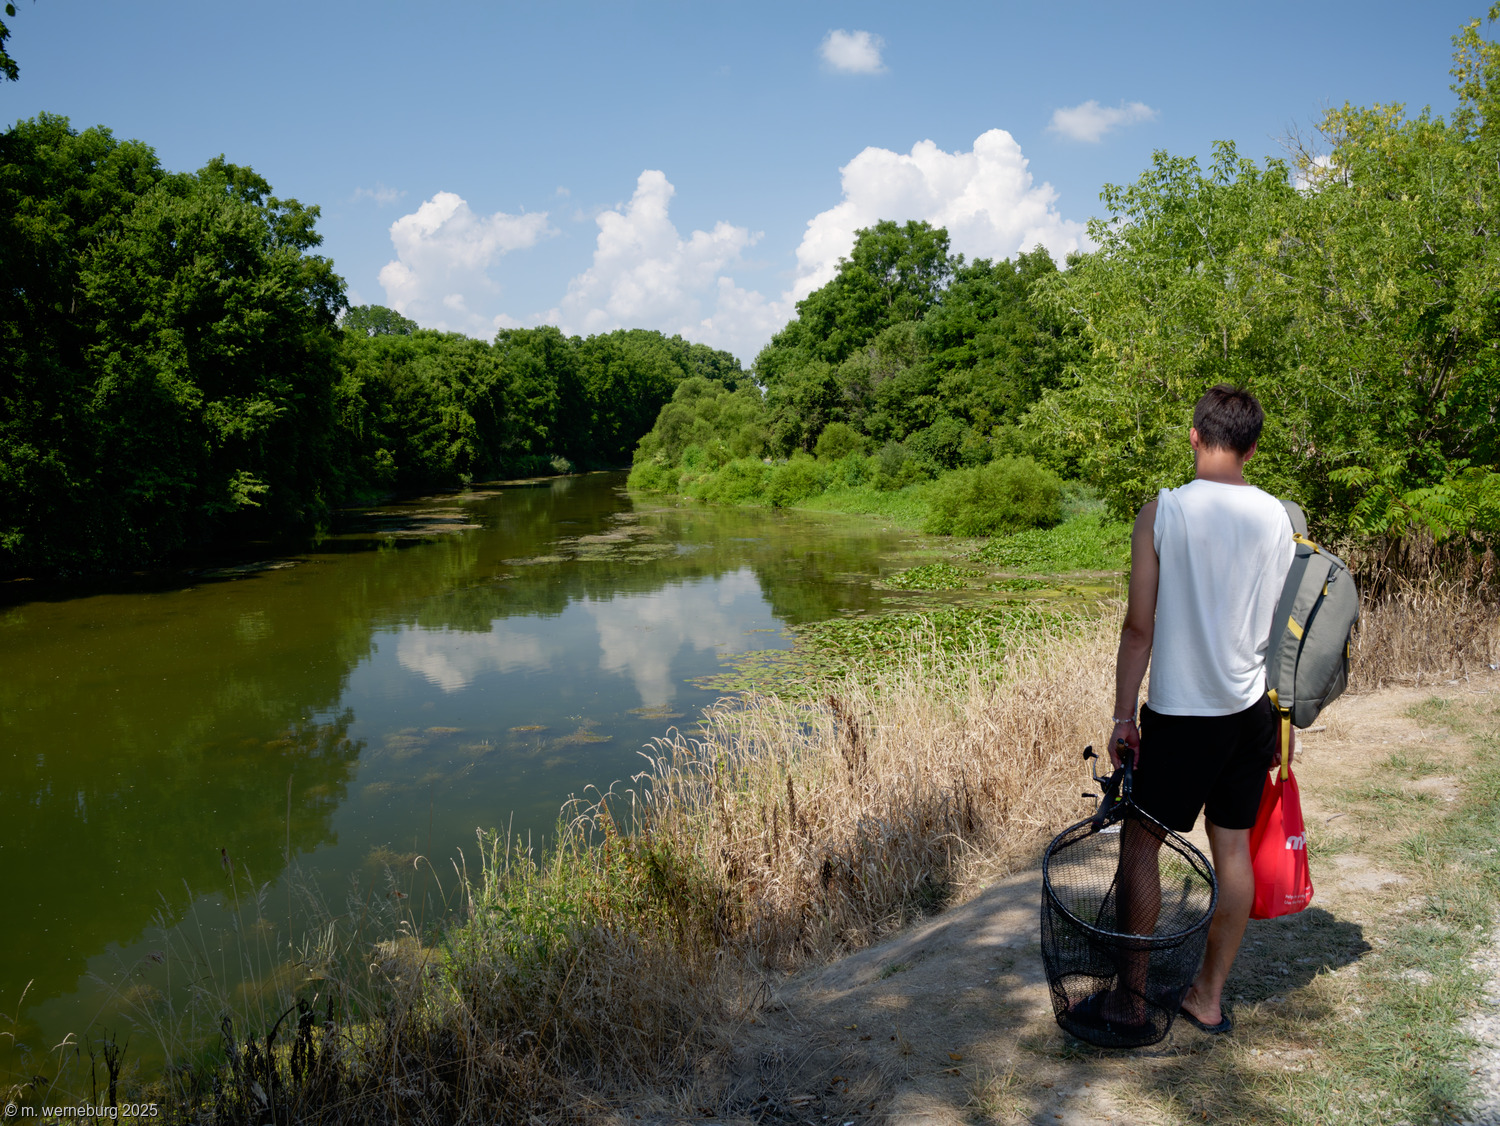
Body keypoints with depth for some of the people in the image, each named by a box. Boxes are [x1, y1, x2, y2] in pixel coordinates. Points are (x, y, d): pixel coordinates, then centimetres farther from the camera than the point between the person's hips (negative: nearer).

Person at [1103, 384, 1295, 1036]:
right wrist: (1281, 719, 19)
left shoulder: (1163, 512, -12)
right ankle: (1209, 998, 23)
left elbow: (1139, 626, -13)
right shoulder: (1279, 518, 2)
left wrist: (1123, 716, -5)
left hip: (1181, 713, -5)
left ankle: (1130, 994, 14)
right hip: (1251, 710, 5)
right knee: (1233, 848, 12)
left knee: (1140, 844, 7)